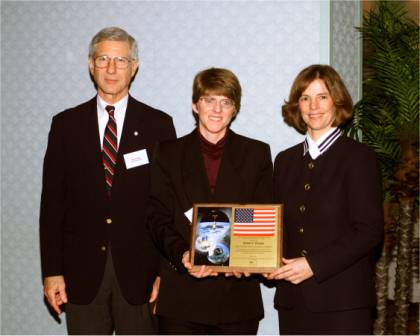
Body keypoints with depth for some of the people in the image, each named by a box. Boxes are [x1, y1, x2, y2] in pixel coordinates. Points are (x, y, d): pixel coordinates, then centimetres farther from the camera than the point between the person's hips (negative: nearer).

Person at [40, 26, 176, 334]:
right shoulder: (66, 124, 5)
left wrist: (167, 270, -4)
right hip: (82, 272, 1)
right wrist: (52, 271, -1)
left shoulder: (158, 124, 2)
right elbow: (52, 202, 4)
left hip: (140, 271, -1)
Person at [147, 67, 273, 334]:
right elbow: (158, 219, 2)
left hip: (238, 295, 1)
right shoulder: (169, 153, 8)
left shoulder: (257, 154, 9)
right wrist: (182, 255, -16)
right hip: (181, 295, 0)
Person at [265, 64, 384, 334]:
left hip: (343, 301, -4)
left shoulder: (359, 157, -2)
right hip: (293, 300, 5)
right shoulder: (285, 161, 14)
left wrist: (314, 265, -15)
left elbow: (369, 231, -9)